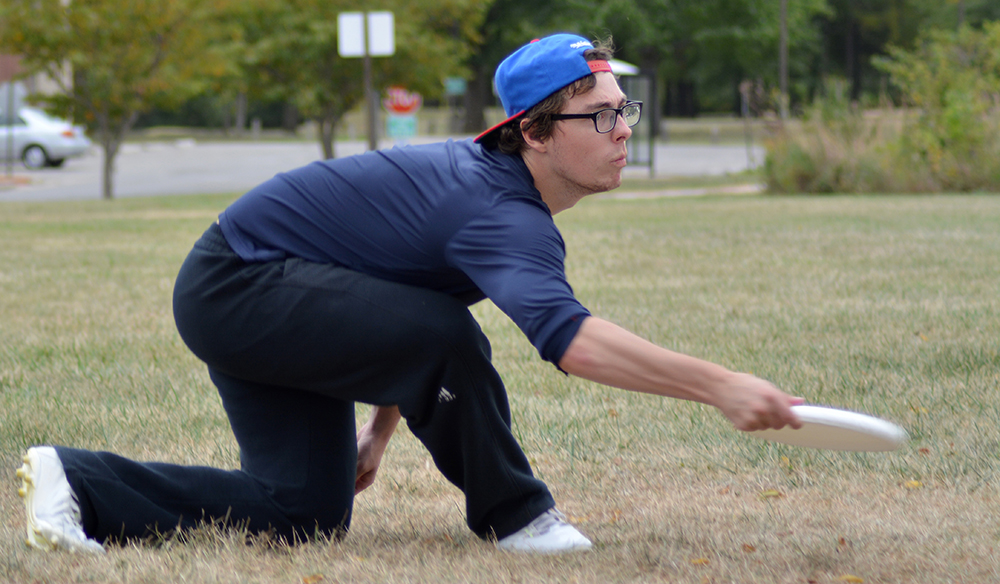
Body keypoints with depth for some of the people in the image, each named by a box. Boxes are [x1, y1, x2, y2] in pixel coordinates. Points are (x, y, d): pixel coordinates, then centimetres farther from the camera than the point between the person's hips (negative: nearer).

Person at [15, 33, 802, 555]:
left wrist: (382, 427, 18)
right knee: (445, 337, -28)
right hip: (238, 287, -10)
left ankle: (78, 482, 14)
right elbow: (570, 339, -47)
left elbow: (406, 317, 18)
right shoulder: (504, 215, -29)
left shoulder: (490, 181, 4)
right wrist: (716, 385, -51)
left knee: (305, 515, 7)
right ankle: (511, 516, -8)